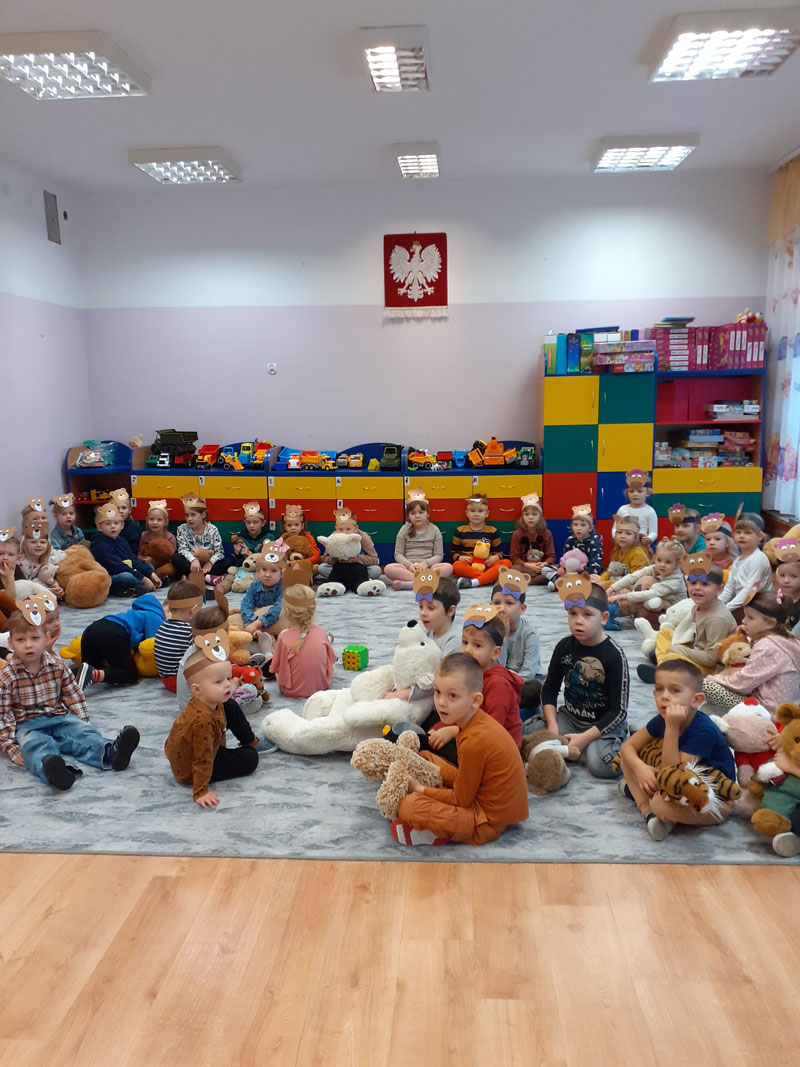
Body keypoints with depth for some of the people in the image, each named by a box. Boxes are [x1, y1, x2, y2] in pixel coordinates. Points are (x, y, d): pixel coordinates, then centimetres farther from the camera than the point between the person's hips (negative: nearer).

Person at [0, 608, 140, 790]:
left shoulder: (58, 666, 3)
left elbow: (74, 696, 11)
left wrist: (83, 725, 3)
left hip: (60, 717, 4)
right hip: (27, 725, -4)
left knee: (82, 732, -24)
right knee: (35, 745, -34)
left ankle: (109, 754, -53)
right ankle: (52, 769, -68)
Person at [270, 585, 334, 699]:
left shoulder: (284, 636, -17)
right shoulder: (322, 632, -8)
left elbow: (276, 668, -7)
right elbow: (331, 658, 6)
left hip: (293, 691, -3)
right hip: (322, 685, 4)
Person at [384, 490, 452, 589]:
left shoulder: (434, 530, 8)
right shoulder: (404, 530, 8)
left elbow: (439, 555, 4)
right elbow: (398, 554, 5)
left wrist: (426, 563, -15)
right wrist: (409, 565, -14)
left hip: (428, 567, 0)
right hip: (408, 567, 0)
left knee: (448, 567, -30)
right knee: (388, 568, -30)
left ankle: (407, 583, -40)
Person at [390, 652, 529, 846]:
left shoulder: (474, 741, -29)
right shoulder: (478, 720, -2)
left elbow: (461, 799, -18)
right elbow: (464, 777, 8)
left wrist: (420, 789, -8)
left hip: (488, 822, -10)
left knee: (408, 806, -23)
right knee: (425, 757, 20)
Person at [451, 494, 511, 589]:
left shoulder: (492, 531, 10)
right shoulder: (460, 531, 10)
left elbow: (498, 552, 13)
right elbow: (454, 553, 12)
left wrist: (495, 558, -11)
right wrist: (460, 558, -11)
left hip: (487, 565, 1)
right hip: (468, 566, -1)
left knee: (507, 563, -28)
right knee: (457, 566, -35)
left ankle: (473, 582, -39)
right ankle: (490, 578, -33)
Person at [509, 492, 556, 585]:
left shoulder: (546, 533, 4)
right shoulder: (517, 534, 1)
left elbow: (551, 556, 2)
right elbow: (514, 557, -2)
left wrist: (544, 564, -20)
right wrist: (527, 565, -20)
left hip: (541, 566, 2)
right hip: (524, 566, -2)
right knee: (514, 569, -35)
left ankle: (528, 582, -33)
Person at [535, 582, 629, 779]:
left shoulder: (614, 655, -17)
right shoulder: (564, 647, -4)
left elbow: (619, 710, -16)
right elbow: (549, 689, 4)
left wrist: (585, 737, -22)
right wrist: (552, 725, -13)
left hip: (605, 724, -4)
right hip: (570, 717, 4)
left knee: (599, 765, -29)